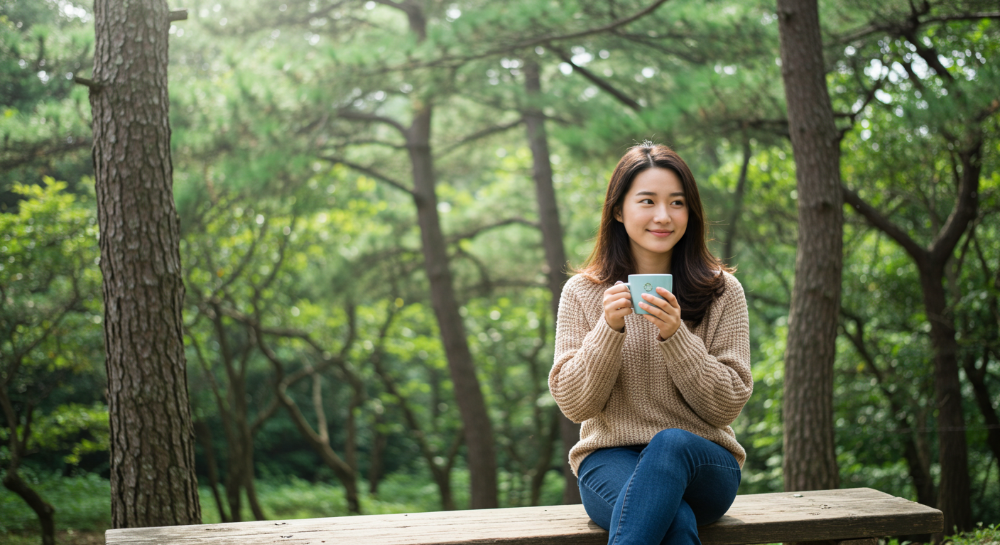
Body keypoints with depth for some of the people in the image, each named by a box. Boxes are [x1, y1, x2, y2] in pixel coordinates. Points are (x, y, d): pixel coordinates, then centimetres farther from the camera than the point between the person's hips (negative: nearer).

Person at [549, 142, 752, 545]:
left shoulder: (722, 292, 4)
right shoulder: (581, 293, 4)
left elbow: (727, 406, -2)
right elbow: (573, 405, -1)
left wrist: (675, 335, -17)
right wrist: (609, 329, -16)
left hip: (704, 465, 2)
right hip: (610, 461, -1)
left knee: (672, 443, -36)